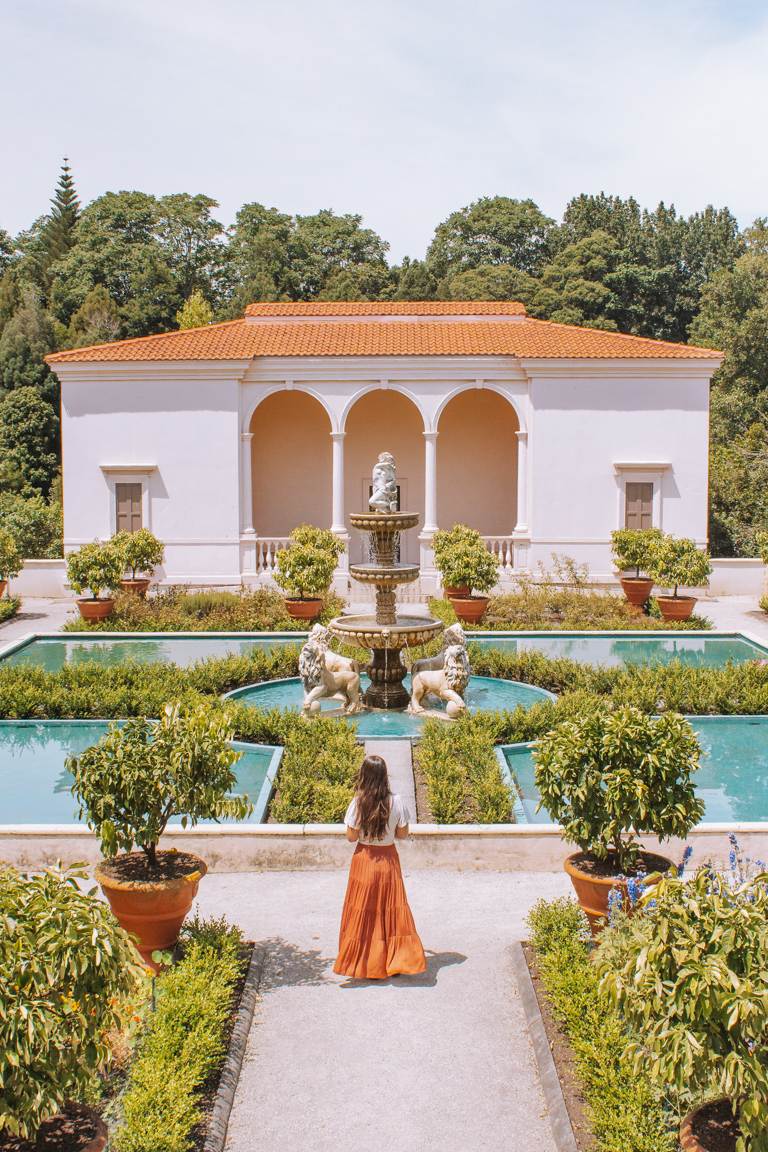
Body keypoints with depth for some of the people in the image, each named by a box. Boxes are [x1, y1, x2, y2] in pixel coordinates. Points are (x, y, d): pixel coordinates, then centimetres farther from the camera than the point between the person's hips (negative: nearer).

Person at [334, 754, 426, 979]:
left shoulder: (358, 804, -16)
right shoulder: (396, 802, -13)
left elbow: (351, 837, -10)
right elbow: (403, 834, -4)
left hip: (364, 859, -1)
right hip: (389, 859, 1)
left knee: (364, 911, 10)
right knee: (391, 908, 13)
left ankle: (363, 963, 18)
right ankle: (396, 960, 18)